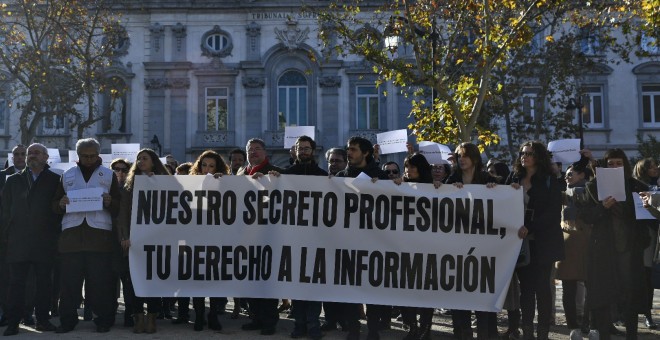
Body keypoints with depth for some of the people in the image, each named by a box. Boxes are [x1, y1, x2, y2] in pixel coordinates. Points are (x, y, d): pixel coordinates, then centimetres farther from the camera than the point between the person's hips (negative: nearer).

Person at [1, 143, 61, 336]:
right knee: (16, 282, 2)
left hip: (45, 243, -1)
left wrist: (55, 235, -3)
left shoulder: (55, 180, 4)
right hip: (18, 242, 1)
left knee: (44, 282, 5)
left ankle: (43, 320, 14)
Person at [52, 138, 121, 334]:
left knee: (101, 281, -1)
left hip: (100, 235, -2)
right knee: (69, 280, 2)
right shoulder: (67, 176, 16)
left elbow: (119, 206, 6)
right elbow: (54, 205, 14)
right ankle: (67, 320, 12)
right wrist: (61, 204, -9)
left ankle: (104, 320, 9)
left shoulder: (109, 175, 10)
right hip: (71, 235, 2)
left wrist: (109, 202, -16)